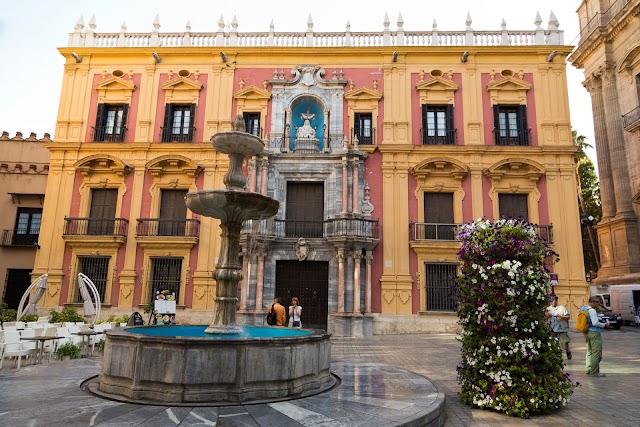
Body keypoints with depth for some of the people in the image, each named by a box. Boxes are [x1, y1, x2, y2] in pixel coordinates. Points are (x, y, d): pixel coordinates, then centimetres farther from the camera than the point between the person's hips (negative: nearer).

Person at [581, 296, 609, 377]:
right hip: (594, 333, -10)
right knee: (596, 352, -5)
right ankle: (594, 372, -4)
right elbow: (595, 323, -22)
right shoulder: (592, 310, -18)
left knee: (589, 351, 18)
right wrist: (604, 325, -8)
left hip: (586, 332, 10)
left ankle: (589, 370, 22)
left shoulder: (583, 308, 10)